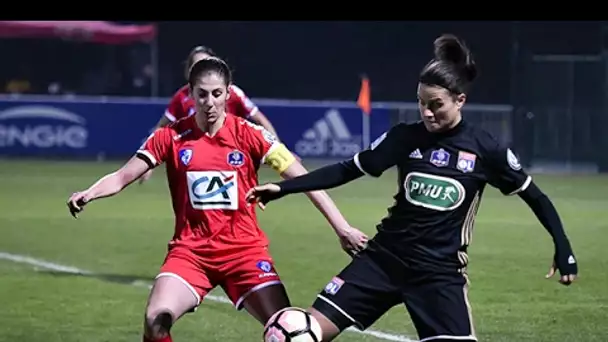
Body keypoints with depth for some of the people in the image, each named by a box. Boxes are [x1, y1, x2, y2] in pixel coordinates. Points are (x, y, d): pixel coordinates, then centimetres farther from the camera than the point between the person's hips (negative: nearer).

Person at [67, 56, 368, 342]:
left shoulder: (249, 135, -3)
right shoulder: (171, 136, -1)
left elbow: (303, 178, -2)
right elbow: (121, 178, 0)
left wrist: (341, 228, -7)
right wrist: (87, 195, -21)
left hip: (244, 250, 0)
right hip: (191, 251, 0)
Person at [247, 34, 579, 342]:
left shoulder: (484, 149, -6)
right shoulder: (406, 137, -1)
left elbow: (533, 196, 4)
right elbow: (348, 170, 5)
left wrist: (562, 248, -4)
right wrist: (283, 188, -2)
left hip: (440, 271, -2)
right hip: (385, 257, 2)